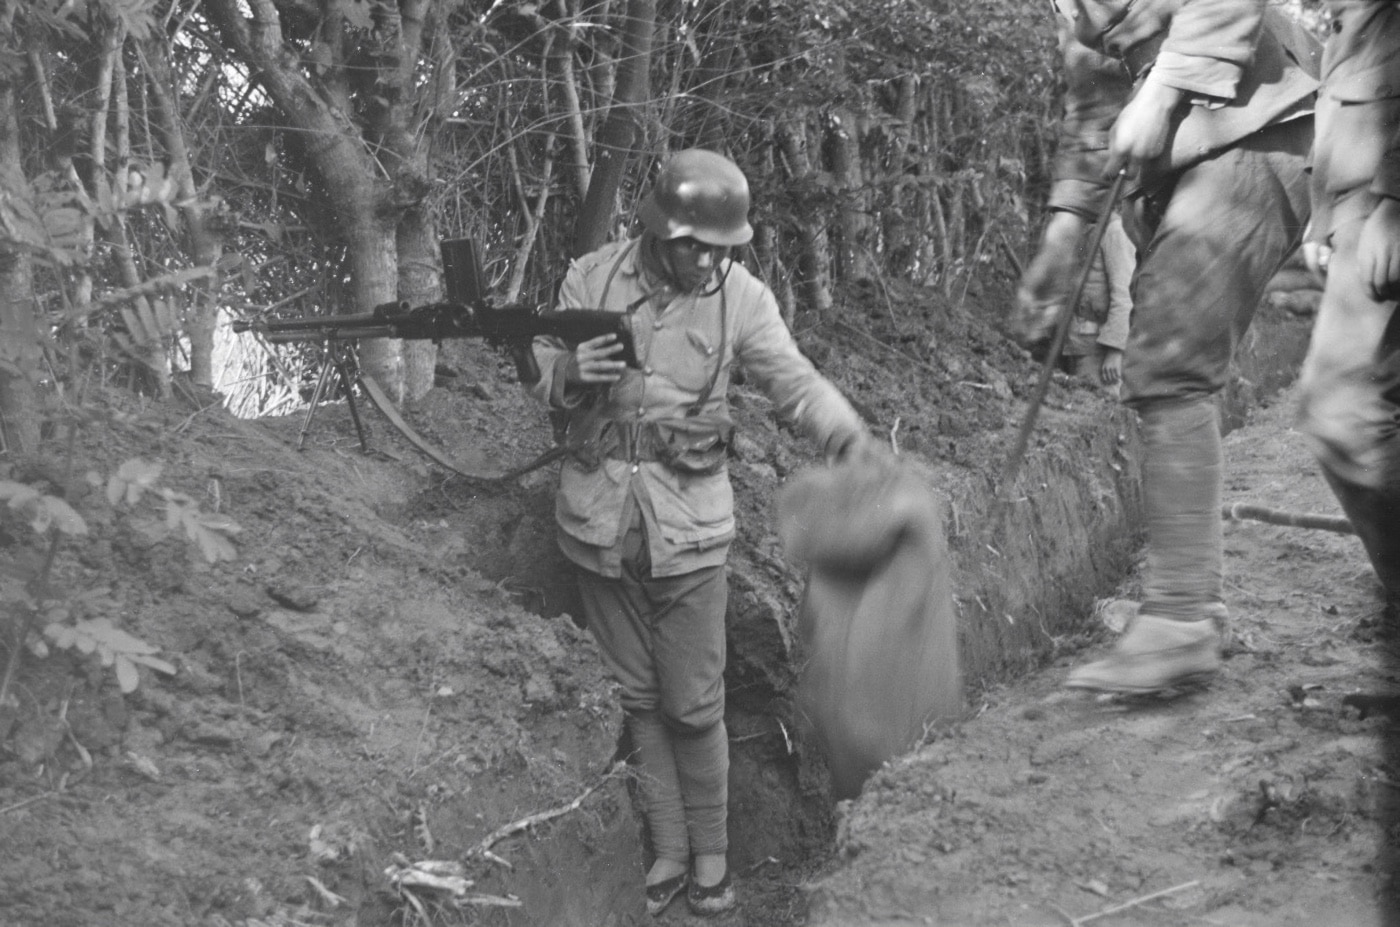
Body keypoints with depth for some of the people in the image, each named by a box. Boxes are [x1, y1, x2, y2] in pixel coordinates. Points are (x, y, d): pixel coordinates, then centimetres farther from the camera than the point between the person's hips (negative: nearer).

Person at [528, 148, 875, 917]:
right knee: (638, 699, 12)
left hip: (688, 523, -2)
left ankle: (710, 851, 25)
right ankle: (668, 849, 27)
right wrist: (574, 372, -22)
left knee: (694, 705, 4)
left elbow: (795, 382, -12)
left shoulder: (742, 296, -6)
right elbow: (543, 379, 1)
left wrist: (853, 439, -30)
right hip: (599, 517, 2)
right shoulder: (590, 277, -3)